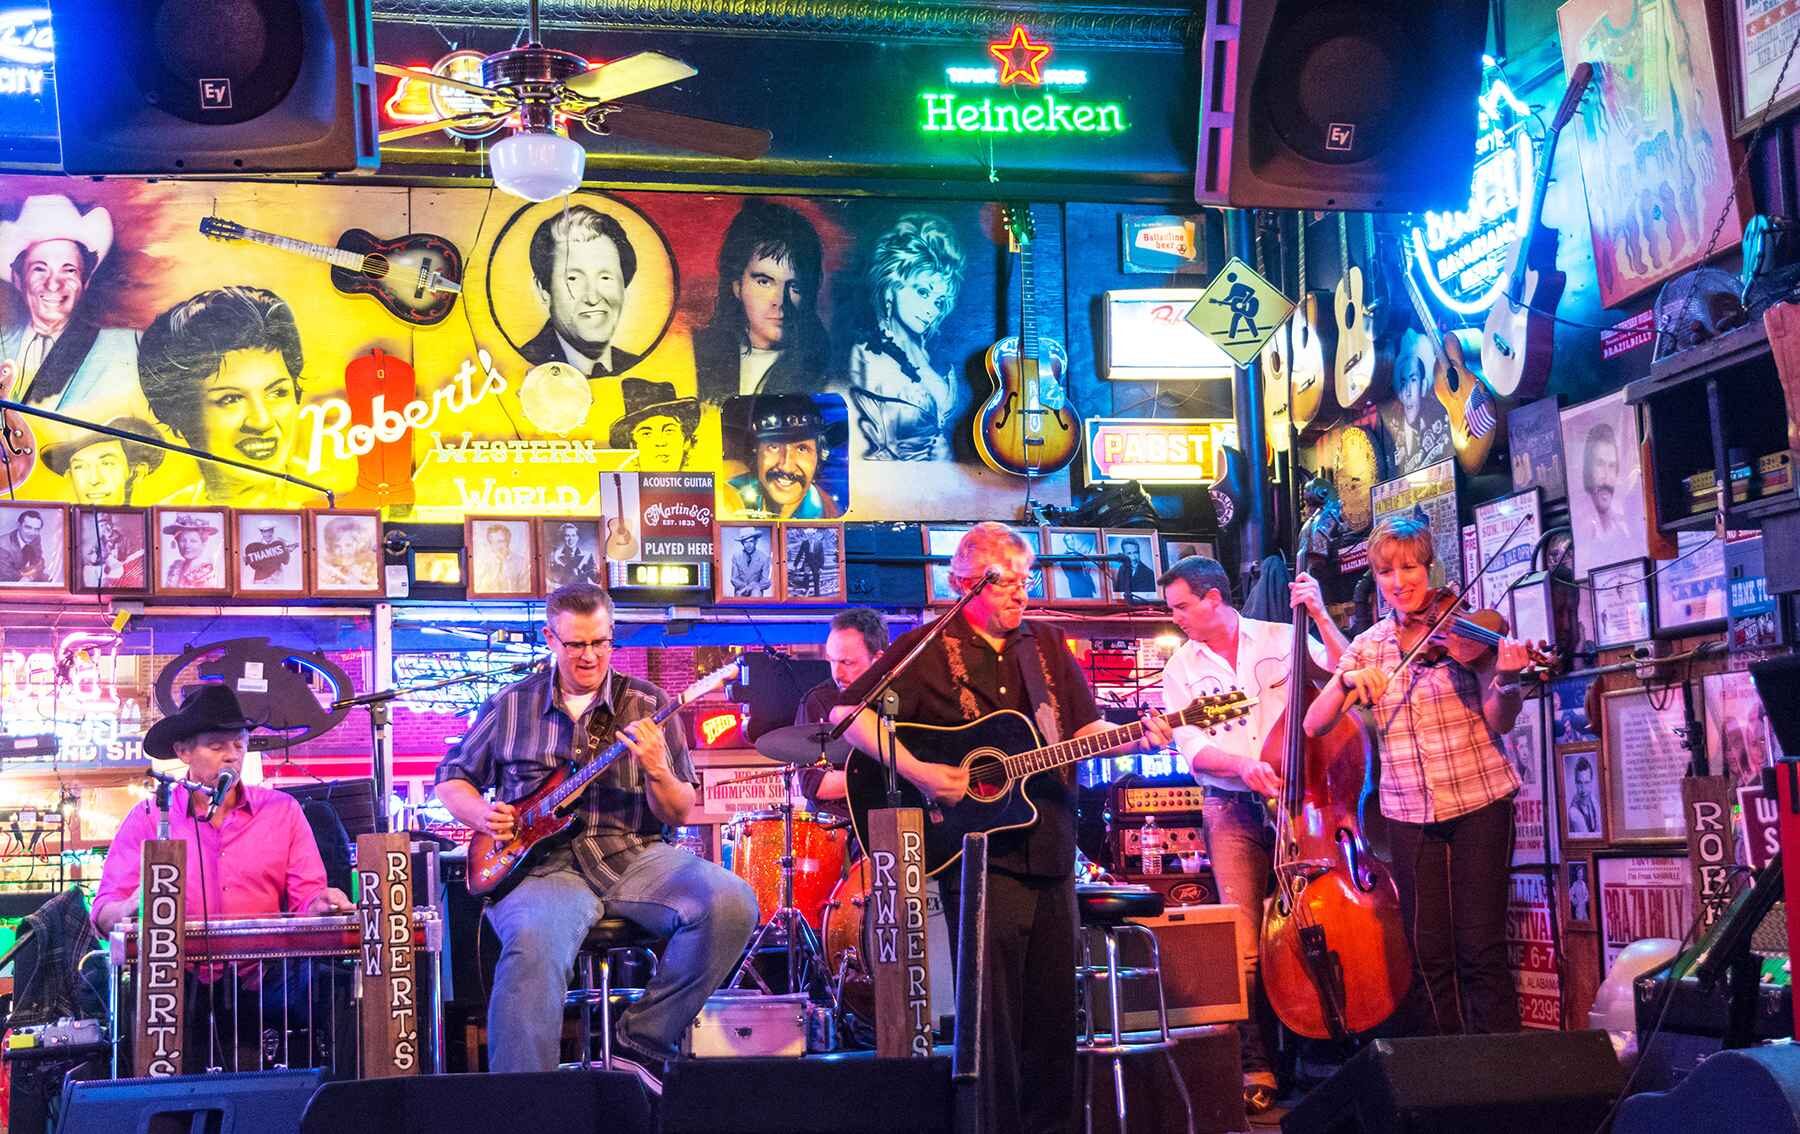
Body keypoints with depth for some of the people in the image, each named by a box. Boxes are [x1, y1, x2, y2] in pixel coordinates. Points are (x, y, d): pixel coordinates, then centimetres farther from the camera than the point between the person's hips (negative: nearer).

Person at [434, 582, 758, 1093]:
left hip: (635, 857, 2)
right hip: (546, 863, -1)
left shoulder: (648, 704, 7)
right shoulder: (510, 706, 10)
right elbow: (451, 780, 21)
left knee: (731, 903, -26)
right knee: (534, 942, -37)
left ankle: (641, 1042, -12)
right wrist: (483, 813, -1)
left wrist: (656, 769, -16)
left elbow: (679, 816, 5)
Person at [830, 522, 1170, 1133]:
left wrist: (1136, 737, -5)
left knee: (1055, 1003, 11)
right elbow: (849, 713, -11)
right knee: (994, 1010, -3)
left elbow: (1084, 728, 14)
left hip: (1050, 849, 6)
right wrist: (916, 771, -20)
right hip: (979, 852, -5)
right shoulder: (927, 648, -4)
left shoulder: (1047, 646, 13)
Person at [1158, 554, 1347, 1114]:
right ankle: (1256, 1069, 0)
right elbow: (1191, 747, 0)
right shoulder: (1182, 667, 9)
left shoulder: (1283, 638, 4)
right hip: (1233, 813, 1)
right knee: (1247, 946, -7)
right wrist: (1243, 764, -17)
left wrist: (1320, 617, -13)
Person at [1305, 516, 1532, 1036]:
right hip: (1409, 812, 3)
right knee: (1428, 953, 5)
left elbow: (1500, 722, -9)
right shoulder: (1368, 646, 6)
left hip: (1479, 802, -3)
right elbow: (1314, 725, 0)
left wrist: (1507, 680, -29)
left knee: (1481, 947, -3)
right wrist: (1347, 681, -17)